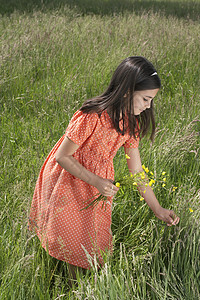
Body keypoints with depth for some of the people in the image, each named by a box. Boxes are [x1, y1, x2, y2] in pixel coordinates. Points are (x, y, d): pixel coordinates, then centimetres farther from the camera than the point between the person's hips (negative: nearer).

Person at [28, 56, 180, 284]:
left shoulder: (130, 122, -9)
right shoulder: (91, 117, -31)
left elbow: (136, 172, -2)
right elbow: (62, 157, -23)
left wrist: (158, 210, -1)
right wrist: (96, 182, -28)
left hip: (99, 184, 6)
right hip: (69, 180, -5)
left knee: (94, 243, 12)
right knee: (71, 241, 8)